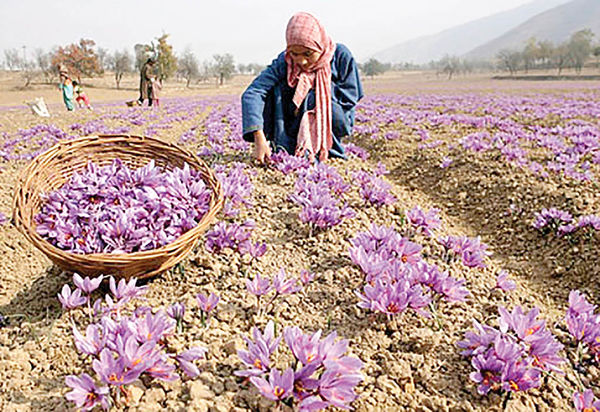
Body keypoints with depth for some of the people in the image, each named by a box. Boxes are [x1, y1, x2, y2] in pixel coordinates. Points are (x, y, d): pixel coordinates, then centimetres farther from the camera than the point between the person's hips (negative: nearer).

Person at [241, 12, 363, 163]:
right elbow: (252, 93, -31)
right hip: (296, 127, 1)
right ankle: (282, 150, -24)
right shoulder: (284, 62, -19)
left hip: (333, 125, -1)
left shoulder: (340, 55, -18)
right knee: (278, 87, -23)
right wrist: (259, 139, -46)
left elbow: (351, 95, -13)